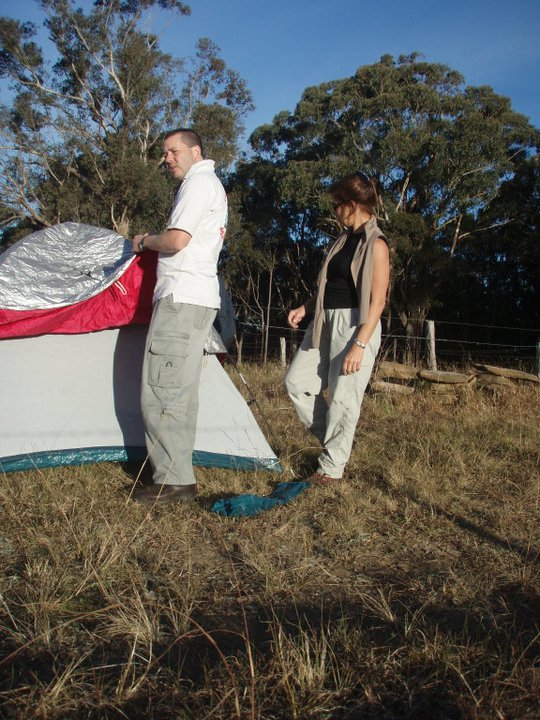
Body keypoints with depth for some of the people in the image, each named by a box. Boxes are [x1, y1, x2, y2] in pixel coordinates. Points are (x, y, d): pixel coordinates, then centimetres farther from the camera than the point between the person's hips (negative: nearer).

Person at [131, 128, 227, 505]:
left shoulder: (199, 181, -7)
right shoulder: (215, 185, 25)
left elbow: (177, 240, -19)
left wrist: (146, 240, 0)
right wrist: (152, 243, 18)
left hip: (181, 299, -11)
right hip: (201, 298, 11)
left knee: (161, 393, -10)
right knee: (181, 393, 11)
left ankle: (174, 482, -6)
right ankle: (179, 473, 17)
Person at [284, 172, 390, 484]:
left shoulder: (375, 244, -13)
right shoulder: (345, 239, 13)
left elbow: (377, 301, -17)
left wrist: (360, 344, -22)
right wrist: (305, 308, 12)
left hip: (355, 324, -9)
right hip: (327, 320, 9)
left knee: (343, 397, -1)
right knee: (297, 382, 8)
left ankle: (332, 467, 13)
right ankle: (332, 438, 23)